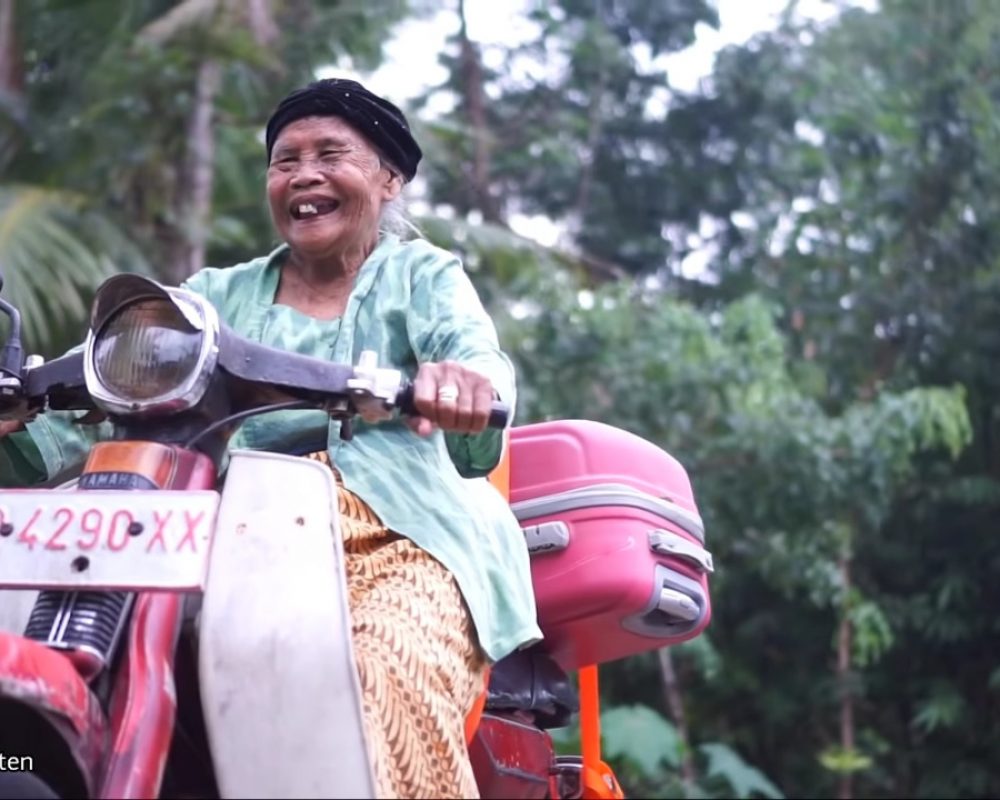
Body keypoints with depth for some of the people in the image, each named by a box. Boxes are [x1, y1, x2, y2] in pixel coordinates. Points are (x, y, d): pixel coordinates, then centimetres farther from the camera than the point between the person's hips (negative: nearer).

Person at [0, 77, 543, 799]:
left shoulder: (423, 275, 18)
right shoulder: (221, 295, 25)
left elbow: (471, 348, -5)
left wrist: (469, 382, -32)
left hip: (397, 536, -3)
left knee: (385, 683, -35)